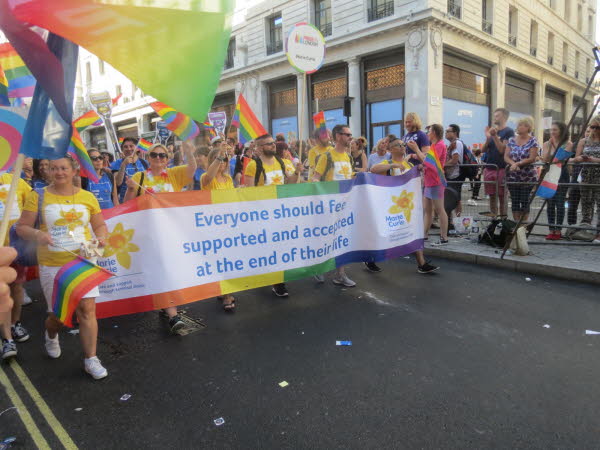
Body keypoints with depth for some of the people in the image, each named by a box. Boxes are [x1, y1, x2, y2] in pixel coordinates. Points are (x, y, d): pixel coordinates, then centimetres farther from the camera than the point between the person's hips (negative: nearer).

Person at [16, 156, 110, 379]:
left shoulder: (87, 197, 5)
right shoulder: (38, 196, 0)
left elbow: (100, 225, 11)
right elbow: (21, 227, 0)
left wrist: (101, 238, -11)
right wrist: (36, 234, -21)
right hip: (52, 265, 0)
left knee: (87, 308, -7)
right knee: (59, 312, 9)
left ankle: (91, 359, 5)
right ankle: (51, 335, 47)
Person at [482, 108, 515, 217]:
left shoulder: (509, 131, -3)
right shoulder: (492, 131, 16)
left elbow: (503, 150, -12)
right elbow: (483, 150, 11)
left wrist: (495, 136, -15)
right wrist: (488, 138, -4)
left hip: (501, 169, -6)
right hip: (489, 169, 6)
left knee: (502, 197, -2)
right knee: (492, 196, 9)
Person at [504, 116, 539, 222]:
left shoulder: (533, 141, -3)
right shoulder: (511, 140, 9)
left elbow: (532, 159, -11)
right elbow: (506, 156, 2)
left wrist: (518, 164, -19)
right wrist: (513, 164, -16)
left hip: (528, 177, -4)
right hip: (512, 176, 4)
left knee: (525, 201, 1)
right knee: (515, 201, 6)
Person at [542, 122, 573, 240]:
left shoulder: (568, 144, -1)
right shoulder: (546, 144, 6)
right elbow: (545, 159, -5)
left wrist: (555, 145, -12)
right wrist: (550, 145, -11)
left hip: (562, 174, -3)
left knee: (559, 203, -2)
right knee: (550, 203, 3)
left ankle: (558, 230, 3)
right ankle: (551, 230, 9)